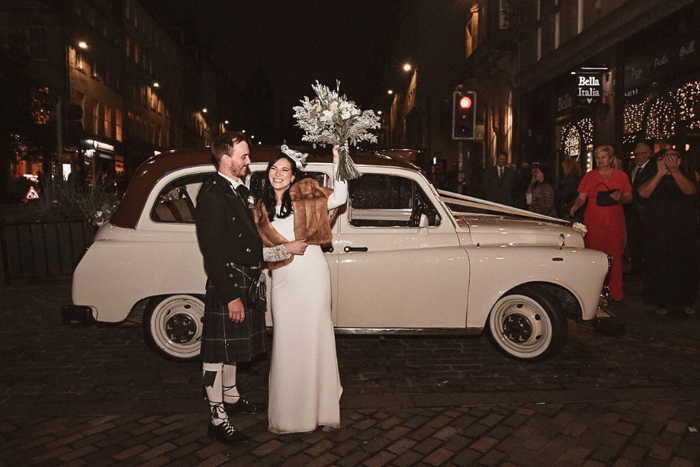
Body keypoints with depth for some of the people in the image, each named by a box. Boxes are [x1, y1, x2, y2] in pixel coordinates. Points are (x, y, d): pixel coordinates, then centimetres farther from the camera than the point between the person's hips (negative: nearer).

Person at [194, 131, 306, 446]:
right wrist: (230, 296, -22)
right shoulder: (213, 194, -18)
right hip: (226, 284, -9)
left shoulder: (239, 189, 12)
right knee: (217, 352, 3)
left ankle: (231, 398, 40)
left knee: (232, 345, 22)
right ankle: (217, 420, 14)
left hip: (245, 281, 9)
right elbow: (212, 252, -21)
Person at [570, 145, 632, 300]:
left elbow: (629, 198, 10)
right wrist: (576, 205, -17)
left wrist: (620, 197, -11)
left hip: (615, 222, 1)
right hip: (593, 222, -1)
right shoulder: (589, 176, 8)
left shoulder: (620, 175, 9)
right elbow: (581, 197, 3)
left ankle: (614, 292, 8)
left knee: (614, 256, -1)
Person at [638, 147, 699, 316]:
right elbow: (643, 193, -12)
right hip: (658, 230, 0)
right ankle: (662, 301, 13)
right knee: (659, 264, 1)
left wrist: (674, 170, -17)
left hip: (684, 231, 0)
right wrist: (661, 172, -11)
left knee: (685, 264, 1)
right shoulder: (654, 177, 8)